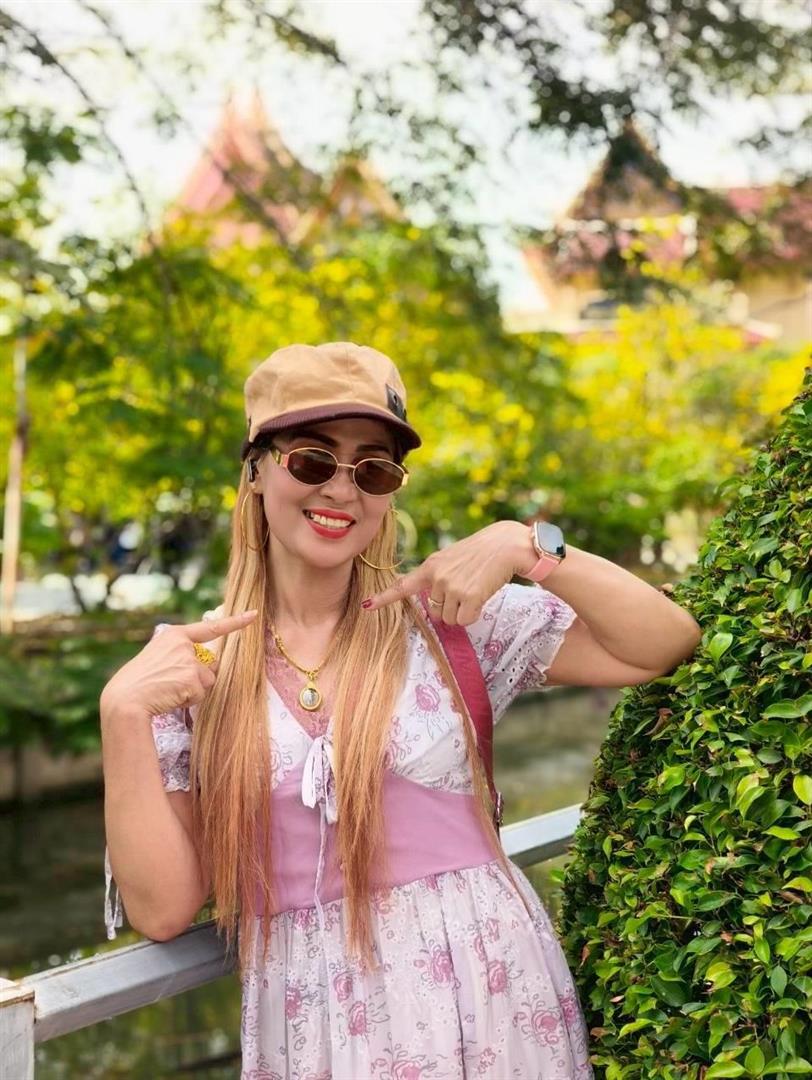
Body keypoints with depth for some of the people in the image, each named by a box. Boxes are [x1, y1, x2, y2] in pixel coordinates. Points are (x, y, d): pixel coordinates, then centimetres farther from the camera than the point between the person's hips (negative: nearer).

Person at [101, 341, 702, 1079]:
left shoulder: (447, 618, -2)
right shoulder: (187, 665, -2)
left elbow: (667, 644, -6)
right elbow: (162, 909, -6)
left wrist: (524, 547, -17)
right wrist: (123, 712, -17)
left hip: (489, 996, 0)